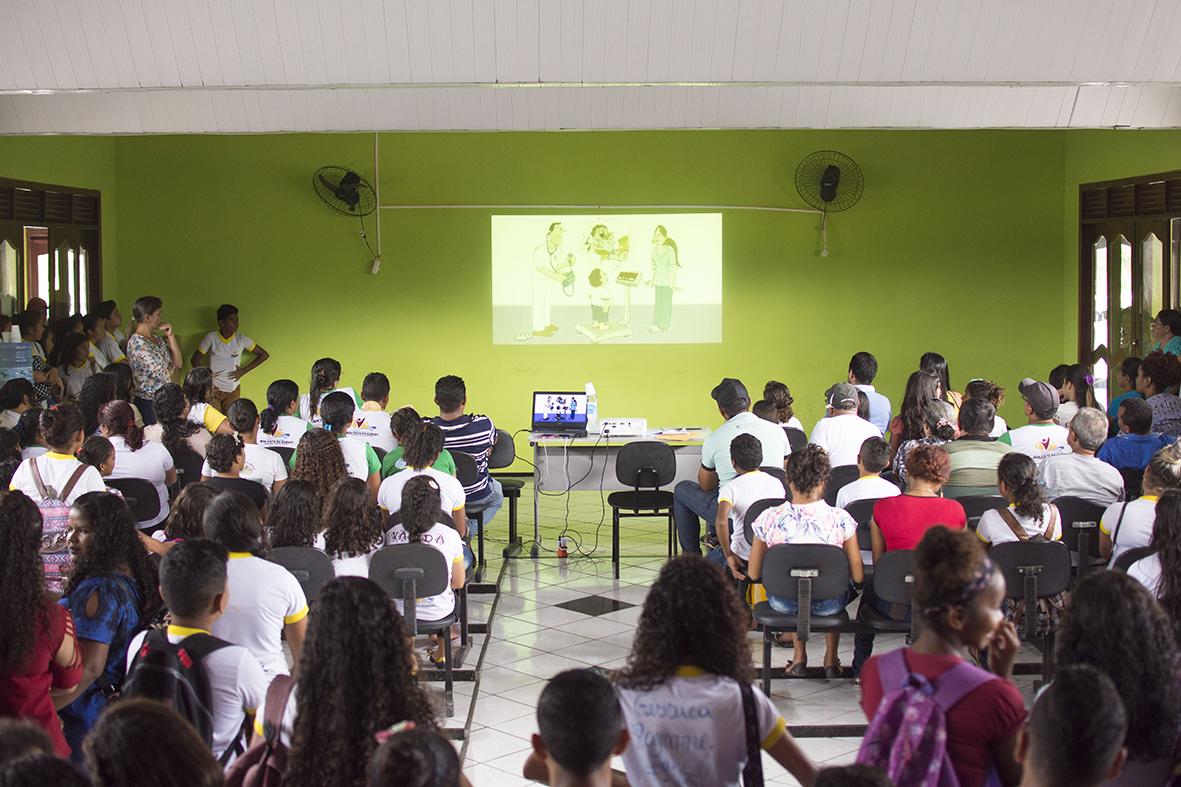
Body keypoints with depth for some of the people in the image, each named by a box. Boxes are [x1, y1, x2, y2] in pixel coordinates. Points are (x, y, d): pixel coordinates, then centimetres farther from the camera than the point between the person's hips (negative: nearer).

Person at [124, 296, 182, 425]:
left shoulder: (156, 339, 12)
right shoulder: (137, 343, -16)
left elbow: (178, 364, 8)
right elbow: (162, 374, -20)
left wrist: (171, 336, 2)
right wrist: (171, 368, 3)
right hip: (149, 403, -8)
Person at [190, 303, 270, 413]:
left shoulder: (241, 339, 0)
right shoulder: (211, 338, -3)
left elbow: (264, 355, 5)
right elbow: (195, 359, 6)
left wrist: (243, 371, 0)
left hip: (233, 391, 1)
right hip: (214, 390, -1)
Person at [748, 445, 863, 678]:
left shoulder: (769, 519, -15)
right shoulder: (841, 519, -18)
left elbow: (754, 574, -5)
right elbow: (858, 577, -10)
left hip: (784, 603, 1)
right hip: (827, 605, -1)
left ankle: (800, 655, 39)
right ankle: (831, 658, 41)